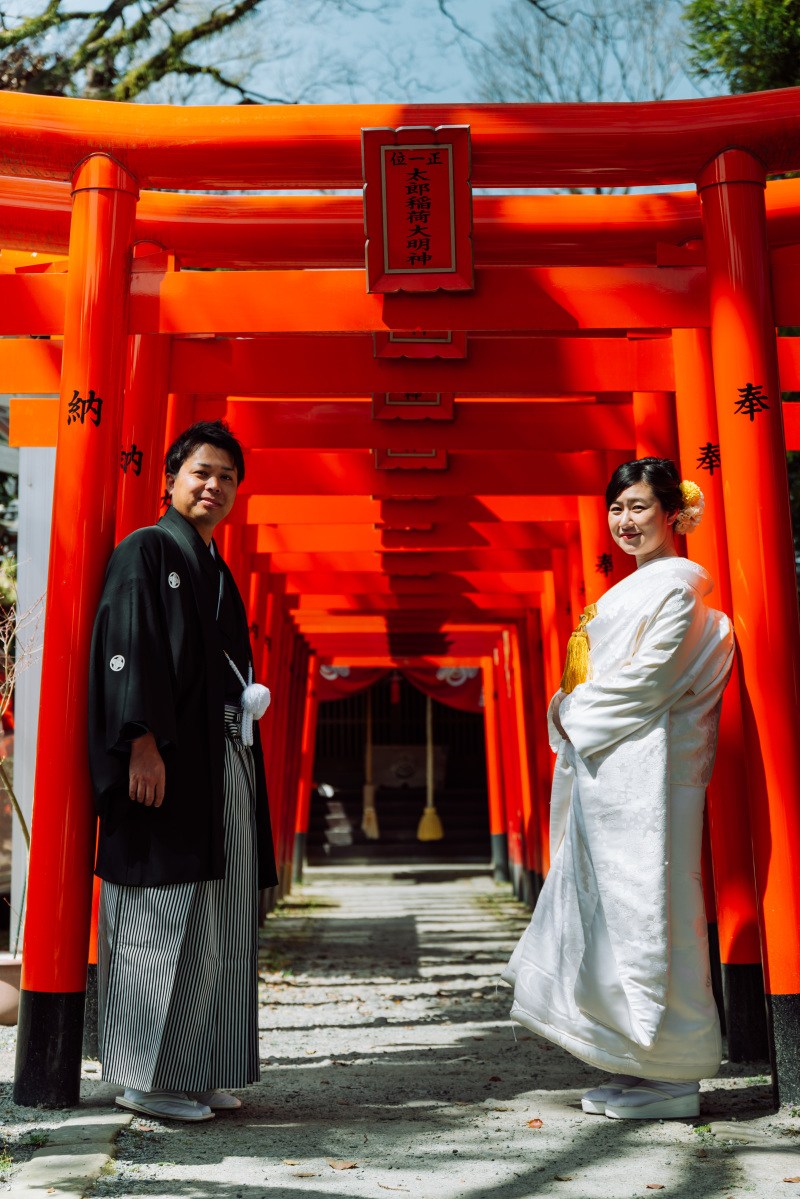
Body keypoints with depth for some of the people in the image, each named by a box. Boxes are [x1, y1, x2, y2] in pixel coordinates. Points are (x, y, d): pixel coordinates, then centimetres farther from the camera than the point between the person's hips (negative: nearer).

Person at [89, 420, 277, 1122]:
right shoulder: (146, 551, -3)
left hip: (227, 764, 9)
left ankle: (201, 1070, 19)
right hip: (168, 764, -8)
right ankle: (146, 1076, 9)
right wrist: (144, 743, -22)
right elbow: (127, 649, -14)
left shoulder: (217, 571, 21)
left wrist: (252, 700, 10)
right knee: (160, 916, -3)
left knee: (217, 923, 10)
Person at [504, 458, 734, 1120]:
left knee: (646, 904, -5)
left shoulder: (677, 582, -8)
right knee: (612, 906, 11)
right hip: (608, 768, 10)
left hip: (645, 768, -10)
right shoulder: (635, 587, 21)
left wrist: (577, 715, -8)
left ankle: (674, 1076, 7)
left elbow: (649, 678, -17)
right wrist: (576, 715, 8)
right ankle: (641, 1067, 20)